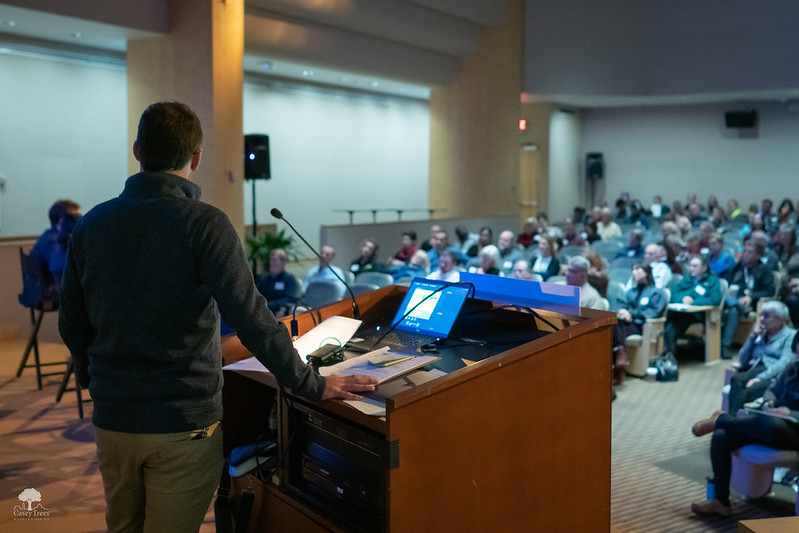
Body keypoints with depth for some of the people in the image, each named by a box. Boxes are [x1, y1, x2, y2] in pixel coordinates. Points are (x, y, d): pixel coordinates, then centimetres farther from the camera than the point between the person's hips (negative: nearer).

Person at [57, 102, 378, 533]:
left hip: (111, 418, 5)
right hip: (183, 423, -5)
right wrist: (312, 386, -12)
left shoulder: (91, 225, 1)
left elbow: (71, 325, 9)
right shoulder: (203, 224, -16)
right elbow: (251, 320, -21)